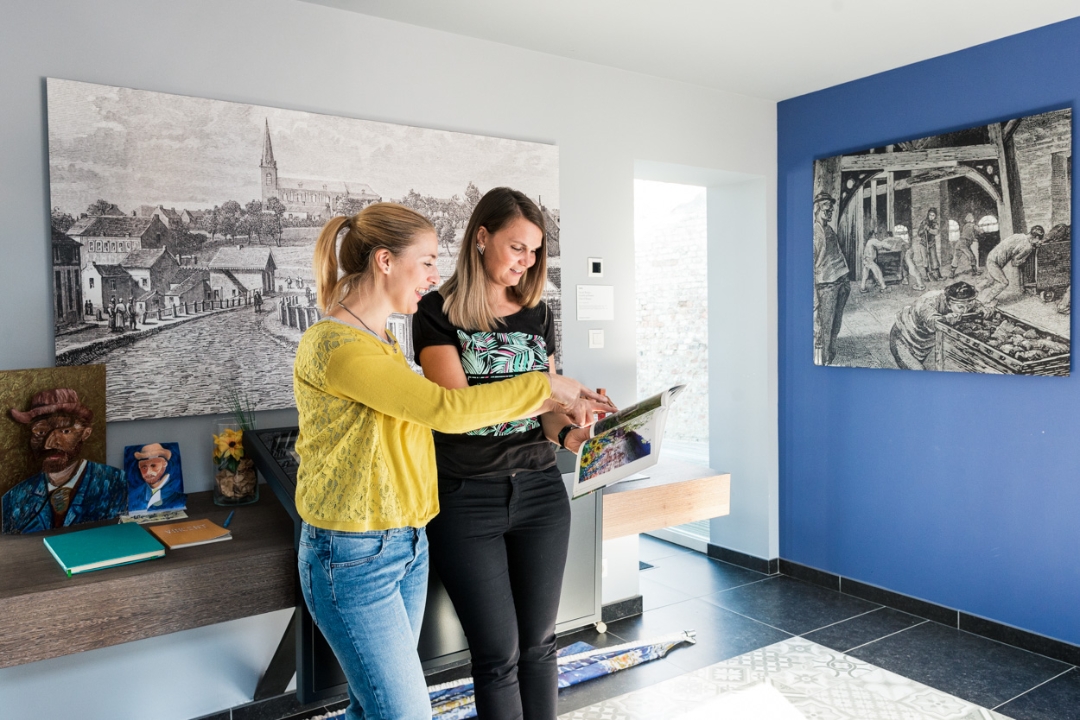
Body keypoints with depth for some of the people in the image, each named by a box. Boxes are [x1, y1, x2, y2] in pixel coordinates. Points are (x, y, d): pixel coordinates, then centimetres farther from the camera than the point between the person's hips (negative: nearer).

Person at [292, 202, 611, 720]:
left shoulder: (381, 343, 11)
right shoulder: (333, 346, -20)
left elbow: (430, 412, 11)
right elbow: (445, 409, -24)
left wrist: (550, 405, 6)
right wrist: (543, 386, -13)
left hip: (407, 543, 9)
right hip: (353, 557, -9)